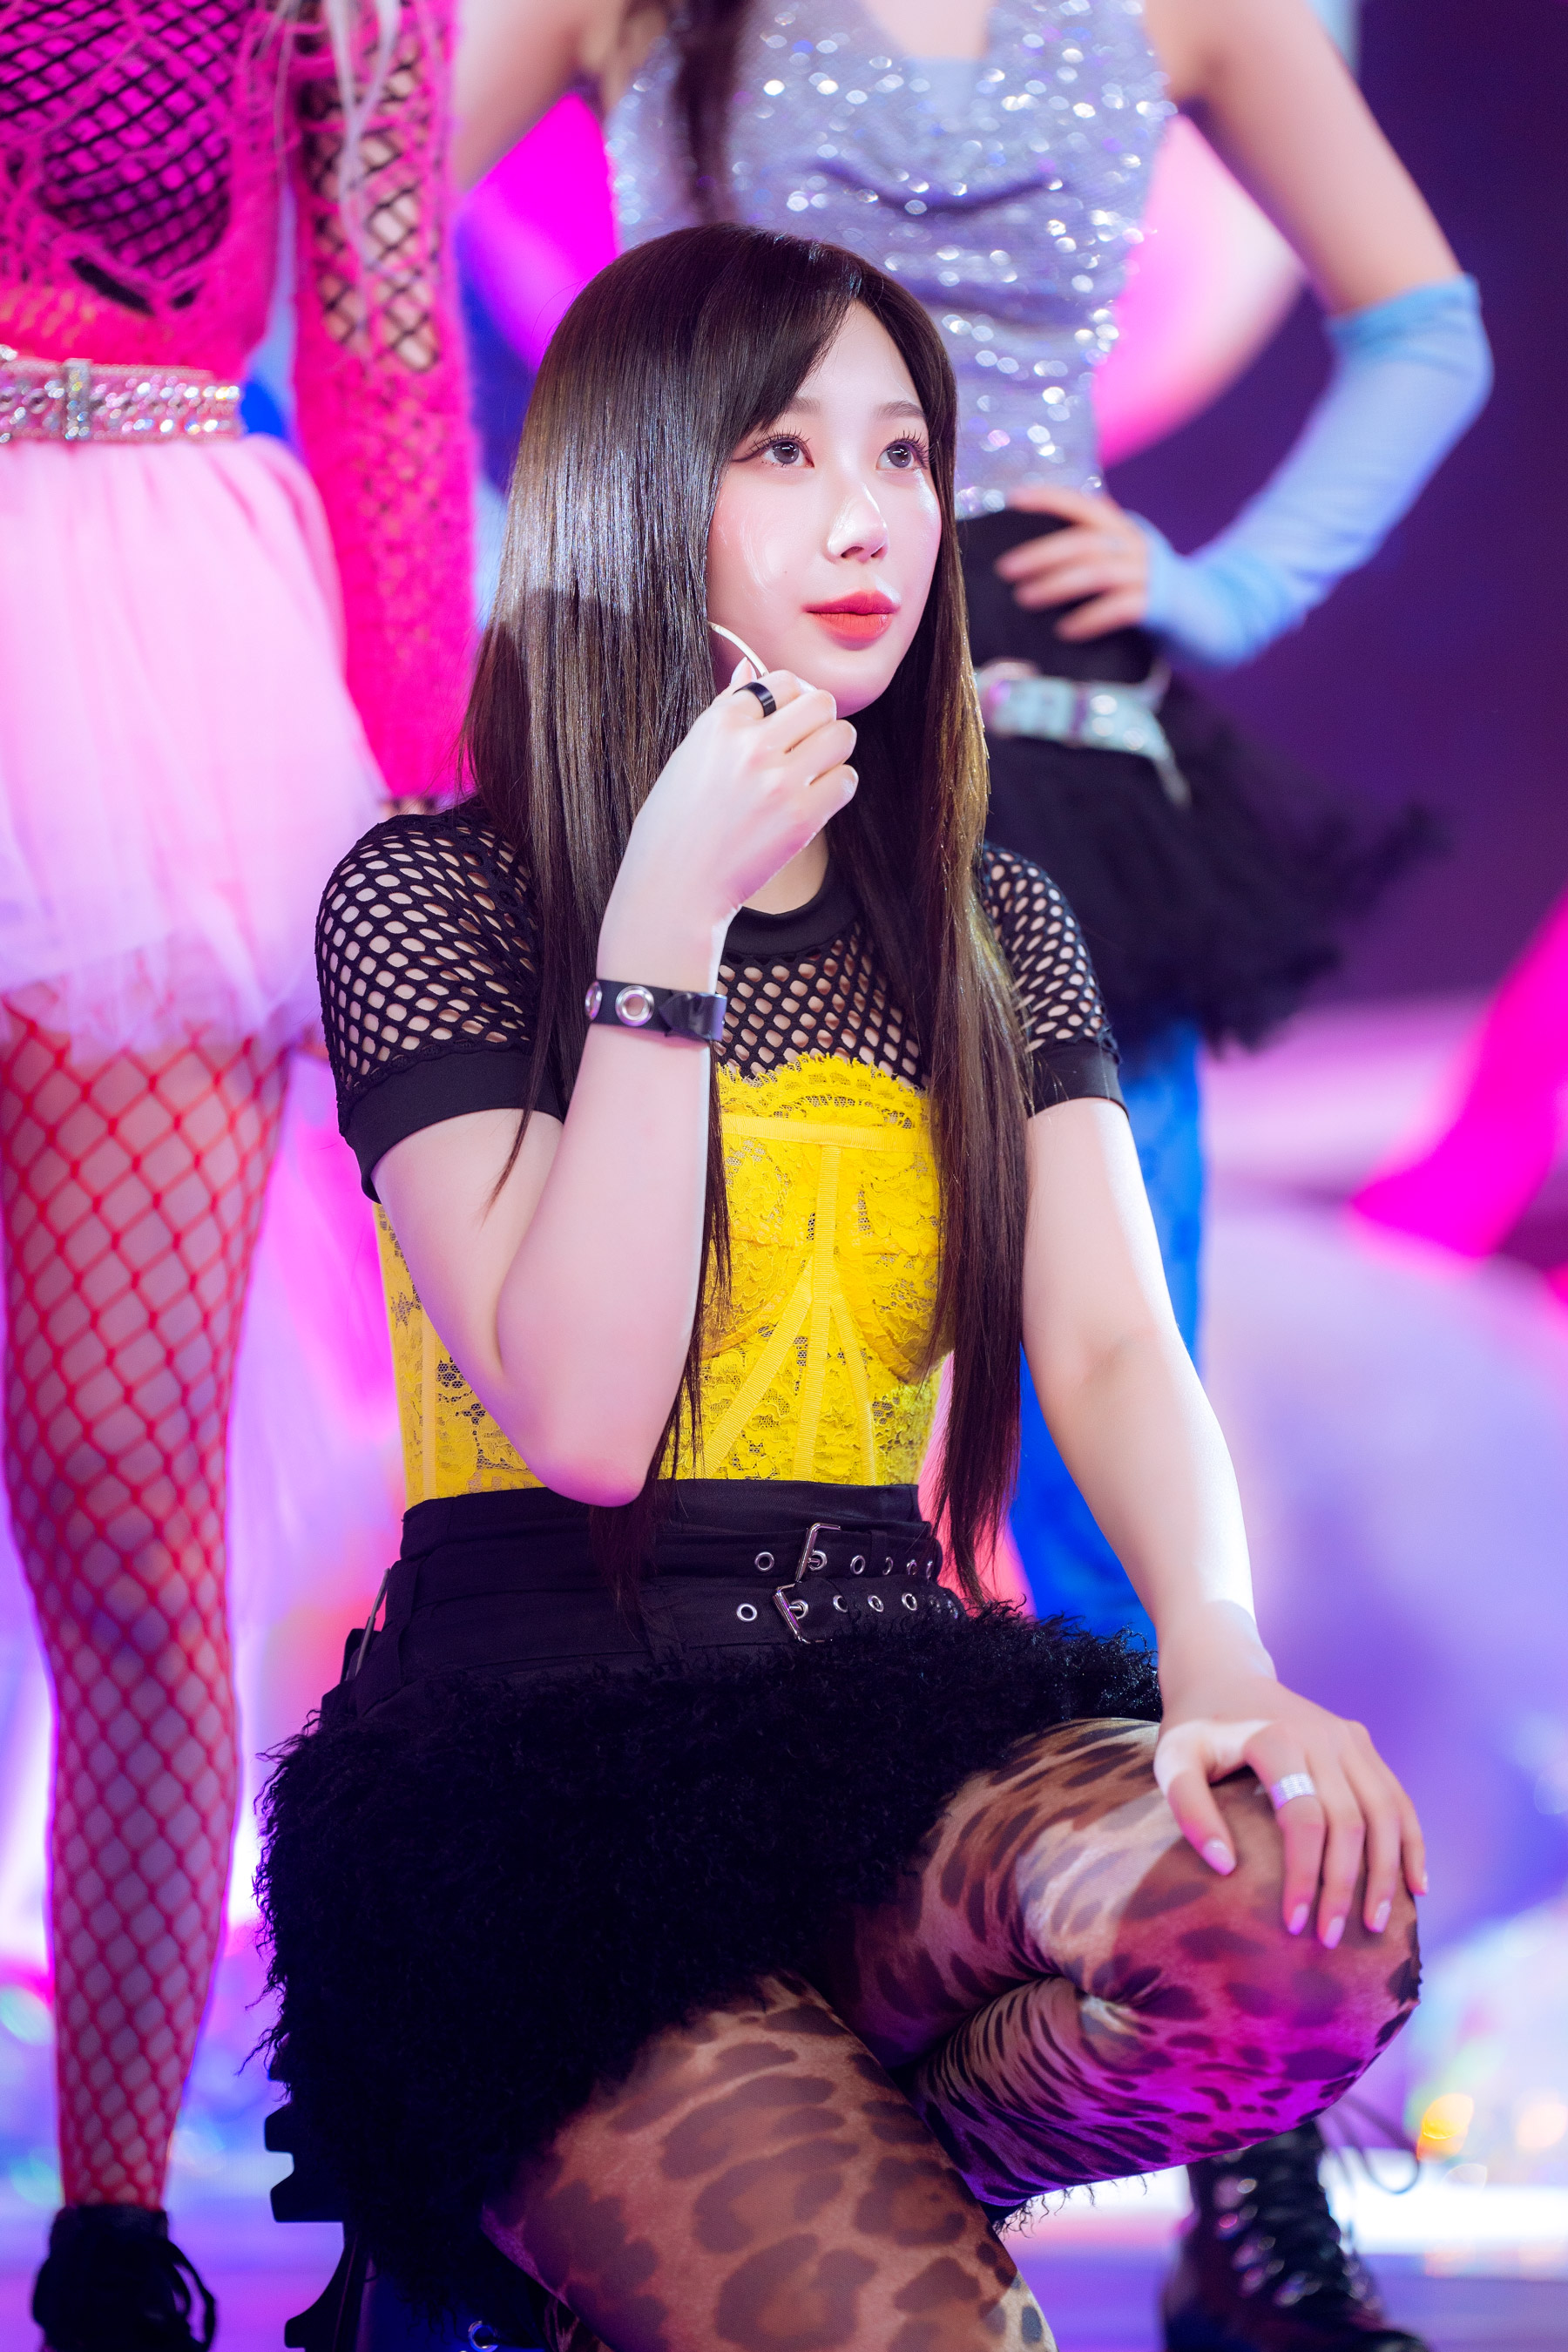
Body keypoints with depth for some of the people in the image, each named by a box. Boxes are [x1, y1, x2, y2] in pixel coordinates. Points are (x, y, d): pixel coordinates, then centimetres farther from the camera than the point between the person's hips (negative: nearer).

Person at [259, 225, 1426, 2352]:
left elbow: (1118, 1347, 0)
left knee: (1319, 1915, -30)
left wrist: (1219, 1655, -21)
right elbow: (579, 1419, -12)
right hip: (542, 1757, -5)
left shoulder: (988, 925, 14)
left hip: (896, 1718, 5)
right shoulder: (433, 896, -1)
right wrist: (671, 916, -16)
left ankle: (725, 2171, -7)